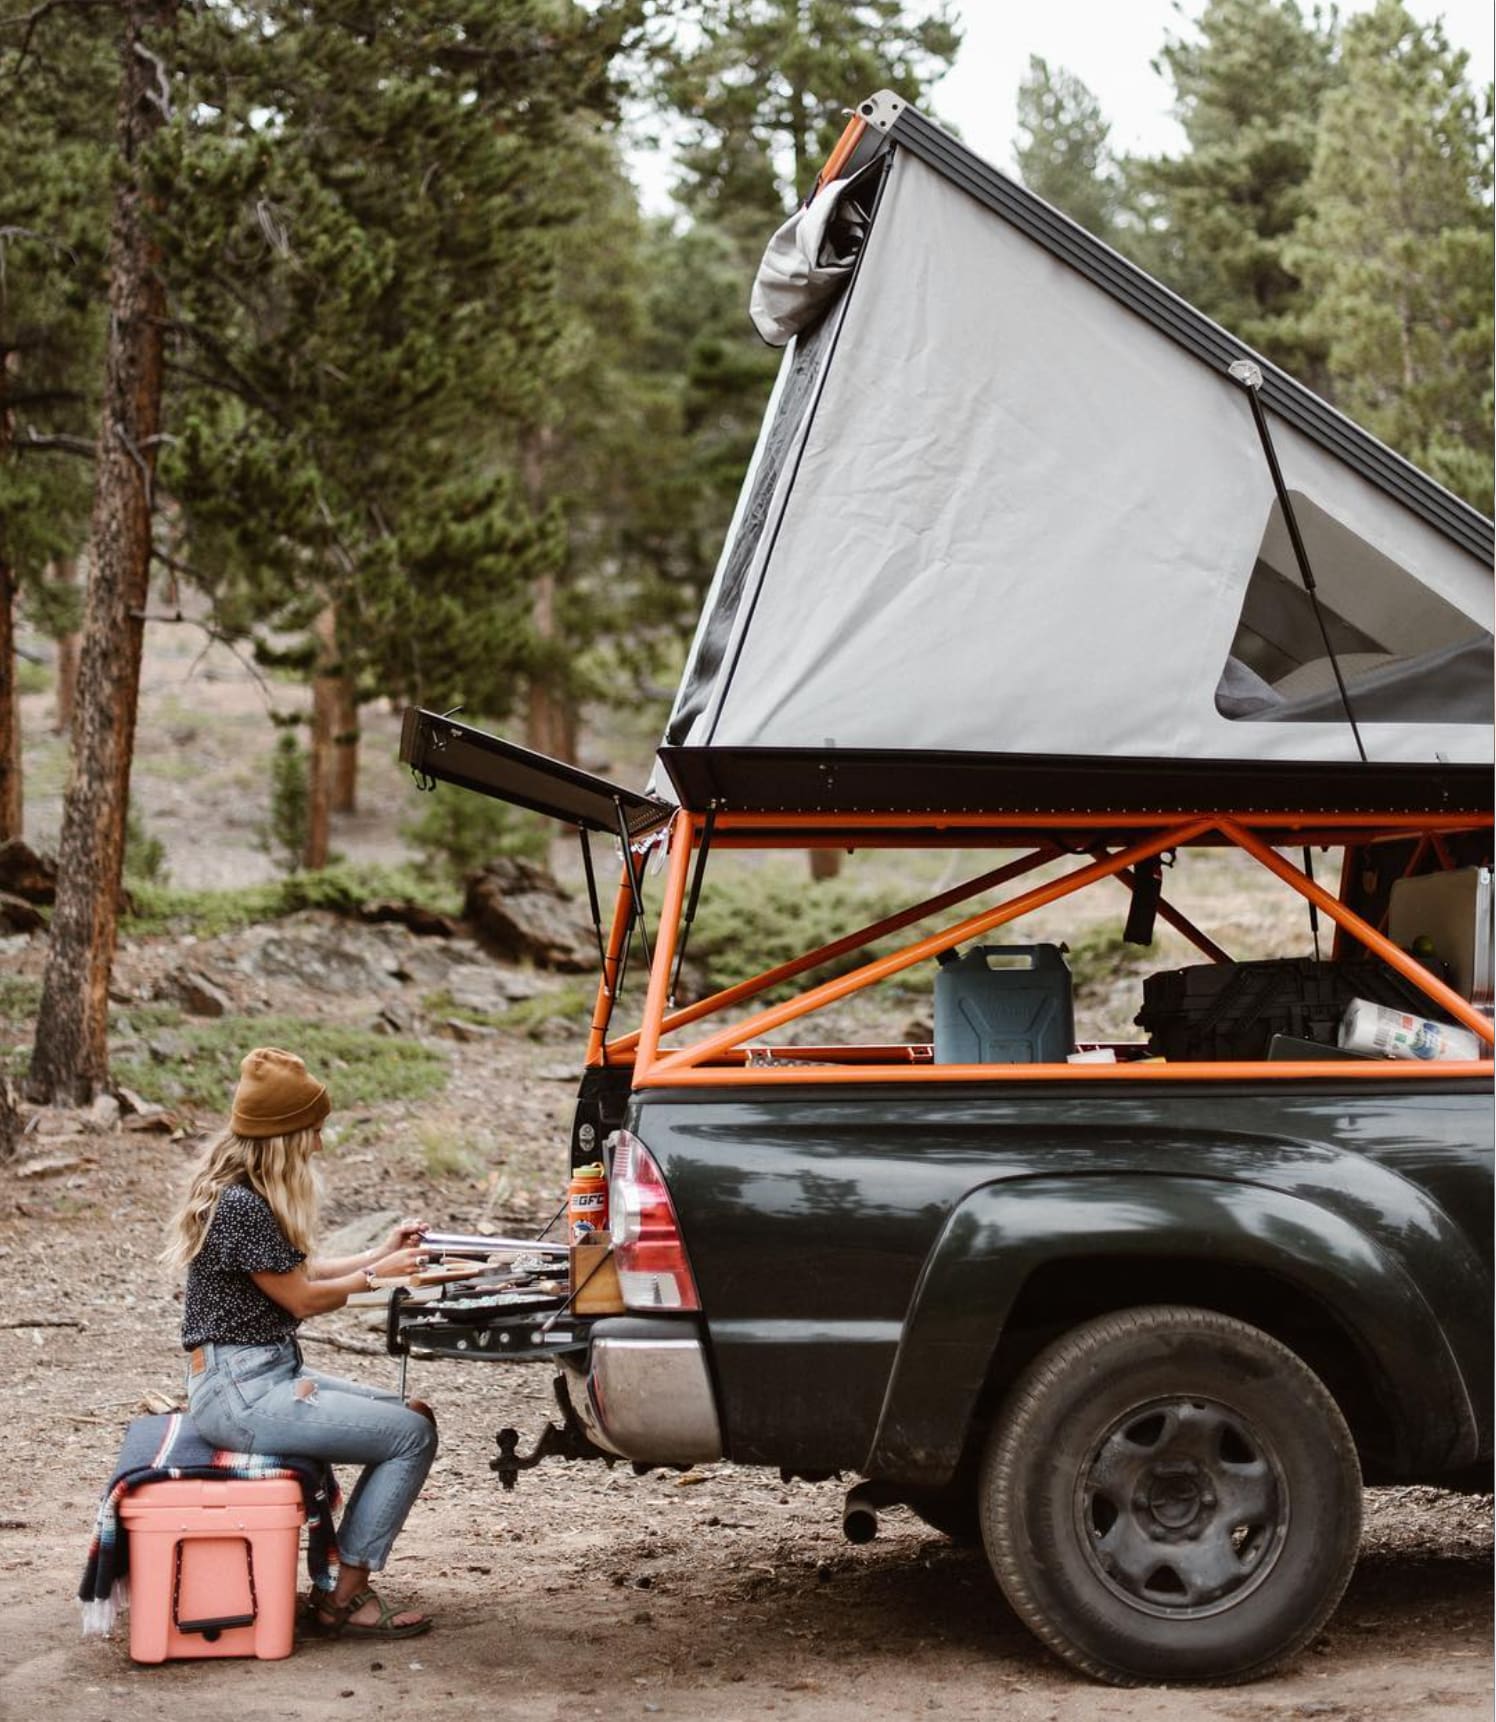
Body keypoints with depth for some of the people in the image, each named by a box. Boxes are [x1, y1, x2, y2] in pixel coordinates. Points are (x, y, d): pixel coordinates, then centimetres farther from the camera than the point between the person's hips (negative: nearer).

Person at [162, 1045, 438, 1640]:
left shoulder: (242, 1194, 11)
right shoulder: (241, 1207, -21)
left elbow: (298, 1272, 18)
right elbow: (303, 1297, -12)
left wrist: (383, 1252, 16)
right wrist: (376, 1275, 3)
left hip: (268, 1375, 11)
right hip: (241, 1394, -11)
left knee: (406, 1414, 13)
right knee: (412, 1435, -11)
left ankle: (340, 1583, 10)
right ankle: (344, 1600, -4)